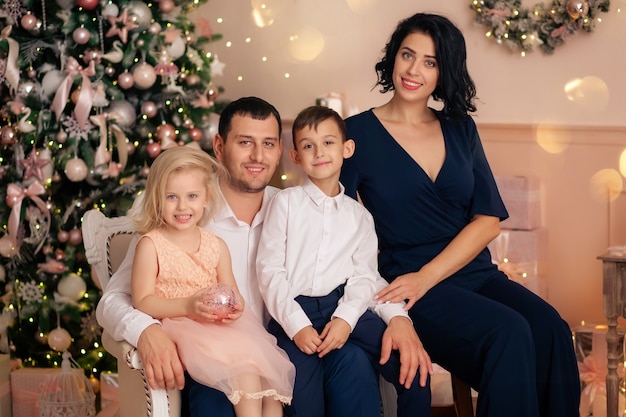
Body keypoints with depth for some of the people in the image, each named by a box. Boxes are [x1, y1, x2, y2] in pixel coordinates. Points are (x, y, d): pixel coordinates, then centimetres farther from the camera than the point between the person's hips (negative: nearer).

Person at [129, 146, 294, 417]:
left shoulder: (216, 246, 11)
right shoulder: (150, 245, -3)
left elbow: (231, 293, 14)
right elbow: (142, 302, -7)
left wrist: (235, 307, -10)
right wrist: (187, 306, -20)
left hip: (220, 328, 5)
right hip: (178, 329, -5)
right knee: (244, 365, -27)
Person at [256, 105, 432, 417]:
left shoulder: (359, 216, 12)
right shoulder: (286, 202, 3)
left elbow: (363, 276, 3)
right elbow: (270, 270, -3)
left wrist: (345, 318, -16)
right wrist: (297, 325, -13)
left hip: (342, 304, 3)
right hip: (293, 309, -2)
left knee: (412, 368, -11)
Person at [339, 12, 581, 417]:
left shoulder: (461, 129, 12)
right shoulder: (358, 132, 1)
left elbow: (488, 220, 5)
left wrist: (426, 277, -10)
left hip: (476, 273, 4)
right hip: (407, 281, -4)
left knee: (551, 329, -25)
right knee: (509, 334, -30)